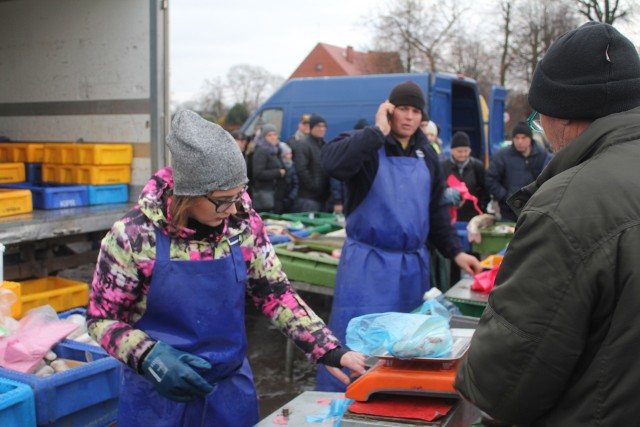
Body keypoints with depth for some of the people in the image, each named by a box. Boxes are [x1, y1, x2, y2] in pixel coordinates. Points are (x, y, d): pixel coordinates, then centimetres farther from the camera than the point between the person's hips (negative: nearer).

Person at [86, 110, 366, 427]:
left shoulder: (243, 224, -9)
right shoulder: (135, 235, -18)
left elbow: (275, 294, 0)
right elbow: (102, 318, -9)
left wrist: (329, 350, -8)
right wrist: (149, 356, -26)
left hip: (232, 389, 3)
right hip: (160, 395, -3)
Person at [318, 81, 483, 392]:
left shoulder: (426, 155, 13)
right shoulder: (365, 145, -6)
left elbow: (436, 211, 20)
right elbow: (332, 162, -30)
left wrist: (455, 251, 12)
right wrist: (379, 131, -24)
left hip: (413, 265, 6)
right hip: (368, 264, -6)